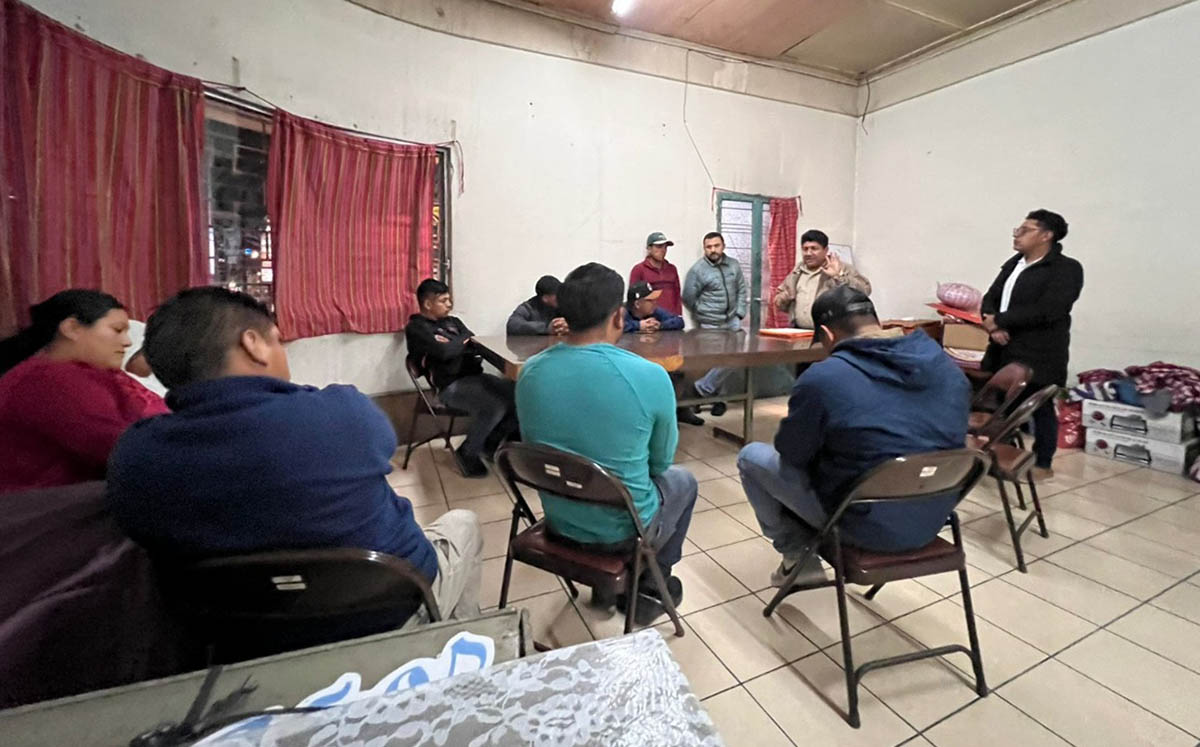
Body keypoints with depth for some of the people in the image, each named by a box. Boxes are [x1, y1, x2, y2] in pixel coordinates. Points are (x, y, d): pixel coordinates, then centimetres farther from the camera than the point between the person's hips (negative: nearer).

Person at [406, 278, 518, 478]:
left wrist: (456, 344, -9)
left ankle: (491, 443, 11)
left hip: (474, 376, 7)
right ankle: (468, 452, -5)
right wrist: (464, 339, 1)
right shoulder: (416, 328, -2)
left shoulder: (453, 322, 20)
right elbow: (444, 352, -17)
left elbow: (476, 343, 9)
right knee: (495, 406, -31)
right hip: (451, 385, -7)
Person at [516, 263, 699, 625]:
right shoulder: (651, 376, -24)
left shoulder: (530, 371, -12)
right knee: (682, 480, 27)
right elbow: (660, 462, -7)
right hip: (623, 528, -4)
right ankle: (653, 587, 38)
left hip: (558, 519, 4)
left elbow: (535, 446, 5)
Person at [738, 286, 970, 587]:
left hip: (868, 526, -6)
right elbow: (949, 441, 12)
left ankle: (799, 556, 17)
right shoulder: (947, 366, -3)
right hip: (933, 520, 7)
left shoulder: (822, 377, -23)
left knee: (752, 456, 8)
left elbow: (790, 452, -9)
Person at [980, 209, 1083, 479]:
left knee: (1040, 409, 7)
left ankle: (1043, 464, 22)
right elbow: (990, 299, 8)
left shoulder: (1066, 269, -9)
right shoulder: (1013, 264, 13)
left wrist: (999, 320, -16)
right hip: (1004, 352, 7)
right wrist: (993, 324, -11)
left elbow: (1046, 311, -21)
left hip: (1039, 356, -7)